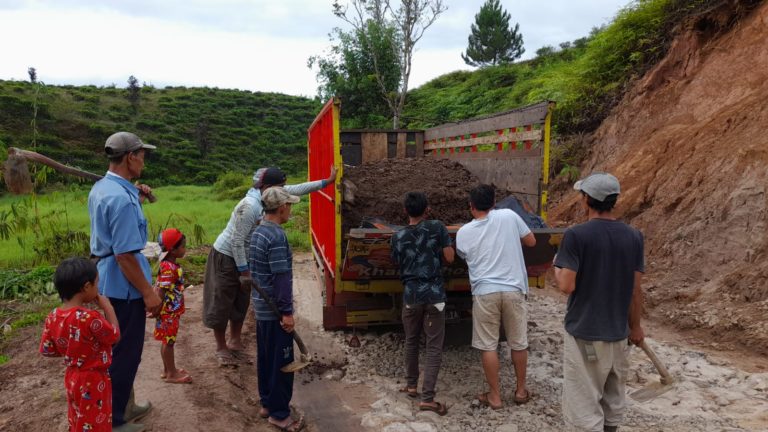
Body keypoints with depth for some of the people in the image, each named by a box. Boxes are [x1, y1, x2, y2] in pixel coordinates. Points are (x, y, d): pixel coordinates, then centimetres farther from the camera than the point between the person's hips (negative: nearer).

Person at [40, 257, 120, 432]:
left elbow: (46, 350, 2)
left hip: (73, 378, 7)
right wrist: (108, 307, -11)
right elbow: (114, 336, -16)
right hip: (93, 381, -7)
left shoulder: (53, 317, -8)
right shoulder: (89, 317, -30)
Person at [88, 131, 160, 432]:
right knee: (125, 352, 4)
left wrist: (137, 199, 13)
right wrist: (148, 292, -18)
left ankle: (124, 407, 37)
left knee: (118, 348, 21)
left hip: (108, 281, 10)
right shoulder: (122, 197, -24)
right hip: (124, 285, -10)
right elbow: (125, 255, -25)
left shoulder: (100, 188, 8)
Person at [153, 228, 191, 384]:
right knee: (169, 342, 2)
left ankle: (168, 370, 29)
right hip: (168, 312, -9)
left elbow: (159, 288, 15)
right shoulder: (168, 268, -23)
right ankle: (171, 374, 12)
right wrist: (157, 310, -20)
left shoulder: (172, 265, 7)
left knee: (168, 341, 17)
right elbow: (161, 291, -23)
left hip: (173, 311, 9)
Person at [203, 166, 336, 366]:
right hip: (226, 257, -9)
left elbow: (297, 189, 4)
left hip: (244, 257, 9)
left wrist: (327, 181, 5)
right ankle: (221, 348, 18)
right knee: (221, 304, 5)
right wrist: (244, 271, -21)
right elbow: (237, 241, -27)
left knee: (241, 302, 16)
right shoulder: (249, 206, -31)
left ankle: (235, 342, 30)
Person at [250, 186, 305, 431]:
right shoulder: (277, 236, -21)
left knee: (265, 357, 18)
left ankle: (267, 403, 31)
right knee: (281, 362, 2)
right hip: (274, 310, -9)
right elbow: (281, 278, -23)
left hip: (261, 306, 9)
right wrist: (287, 312, -19)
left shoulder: (258, 232, 8)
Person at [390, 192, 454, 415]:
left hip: (411, 295, 2)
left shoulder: (398, 237, 1)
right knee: (434, 346, 3)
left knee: (411, 341, 20)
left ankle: (411, 385, 32)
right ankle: (427, 397, 1)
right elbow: (449, 258, -5)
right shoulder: (437, 227, -6)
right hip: (434, 295, -2)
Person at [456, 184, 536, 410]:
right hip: (513, 290, 1)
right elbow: (531, 242, 10)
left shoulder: (463, 233, 1)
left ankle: (495, 396, 18)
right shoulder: (509, 216, -1)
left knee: (488, 346, 10)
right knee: (518, 343, 16)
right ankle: (521, 390, 29)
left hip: (484, 292, -1)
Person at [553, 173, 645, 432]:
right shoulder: (634, 236, -1)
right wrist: (635, 327, 17)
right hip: (618, 333, 6)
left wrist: (557, 267, 3)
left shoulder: (576, 235, -16)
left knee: (585, 406, 4)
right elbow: (636, 289, 5)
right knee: (613, 404, 21)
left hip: (584, 333, -5)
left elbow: (567, 286, -18)